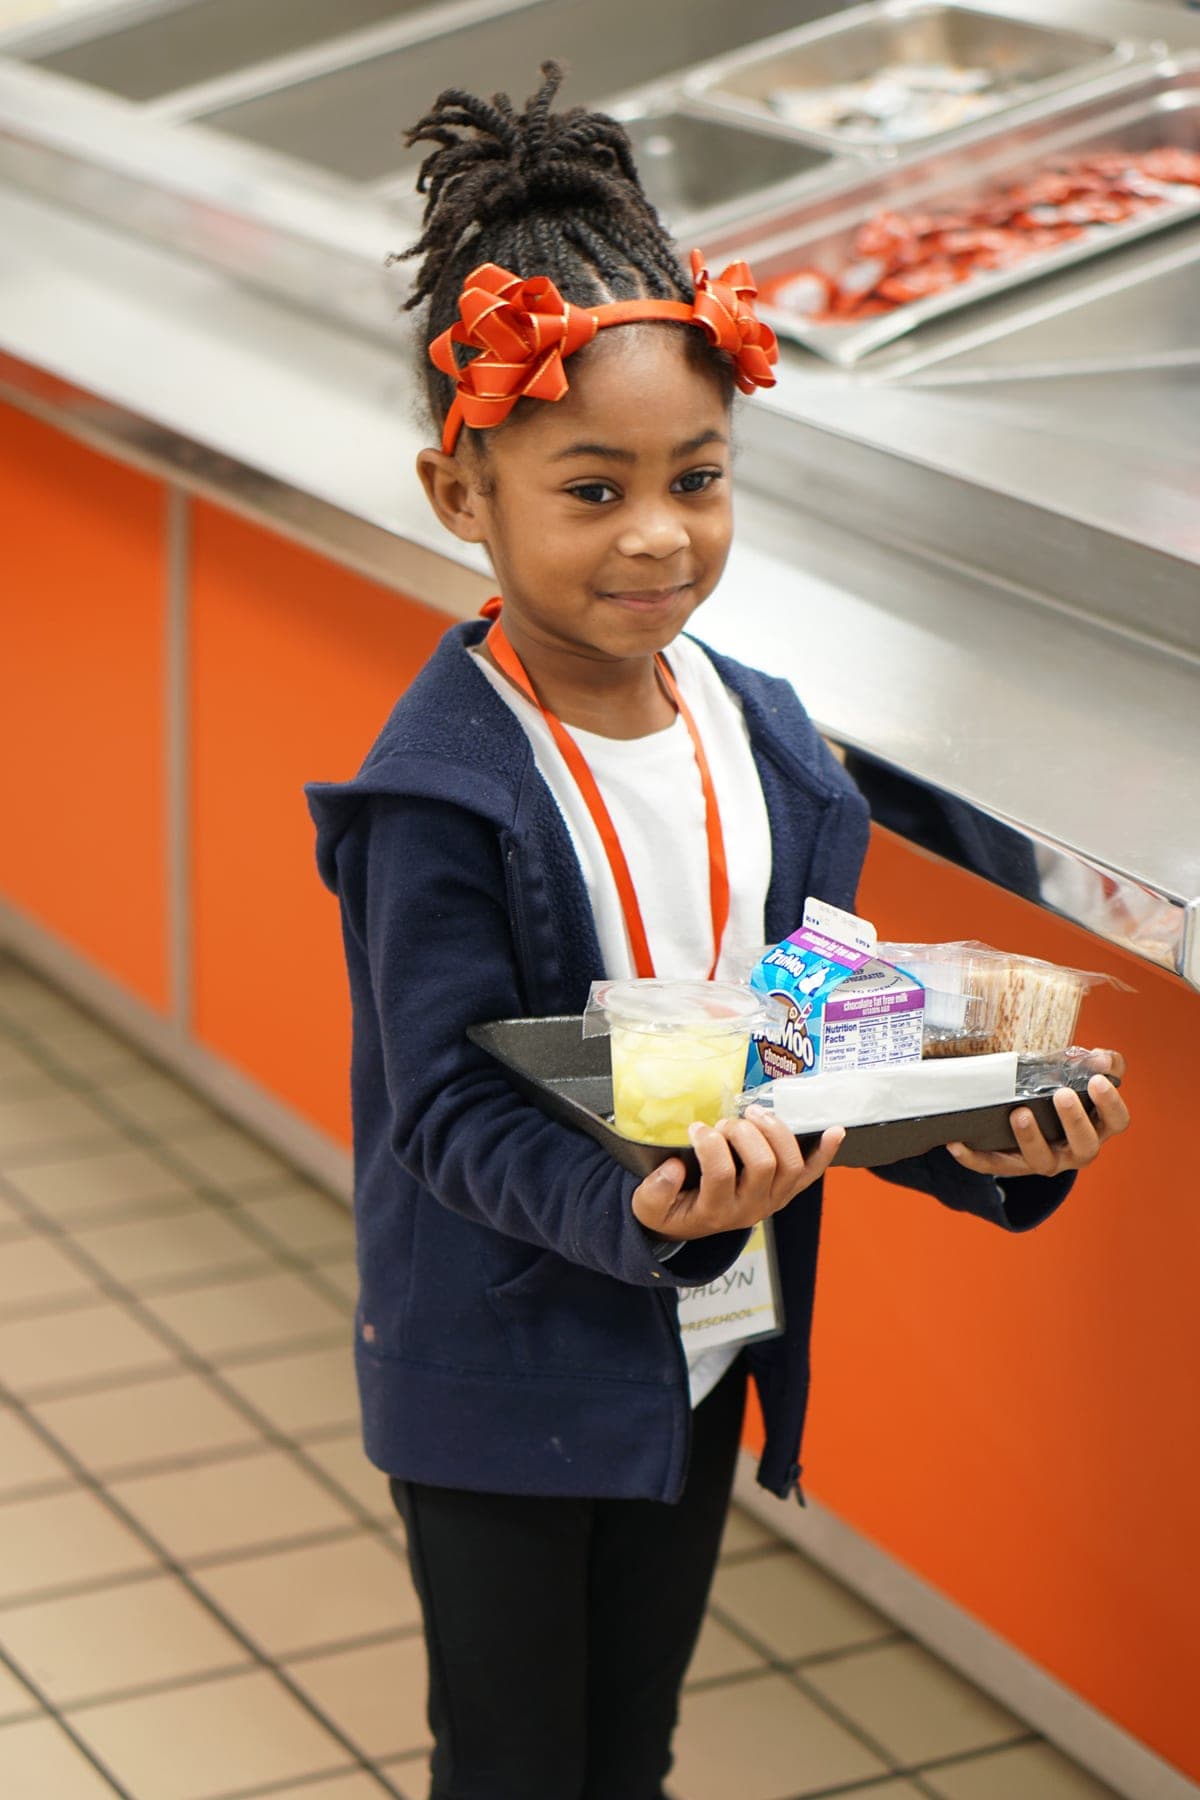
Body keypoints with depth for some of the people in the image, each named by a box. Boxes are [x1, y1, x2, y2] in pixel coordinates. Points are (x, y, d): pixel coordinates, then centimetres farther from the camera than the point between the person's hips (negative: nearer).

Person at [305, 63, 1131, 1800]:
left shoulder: (767, 736, -3)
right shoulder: (441, 791, -23)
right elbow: (451, 1104, -24)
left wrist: (986, 1148, -15)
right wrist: (634, 1211, -42)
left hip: (703, 1343, 6)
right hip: (508, 1375, -6)